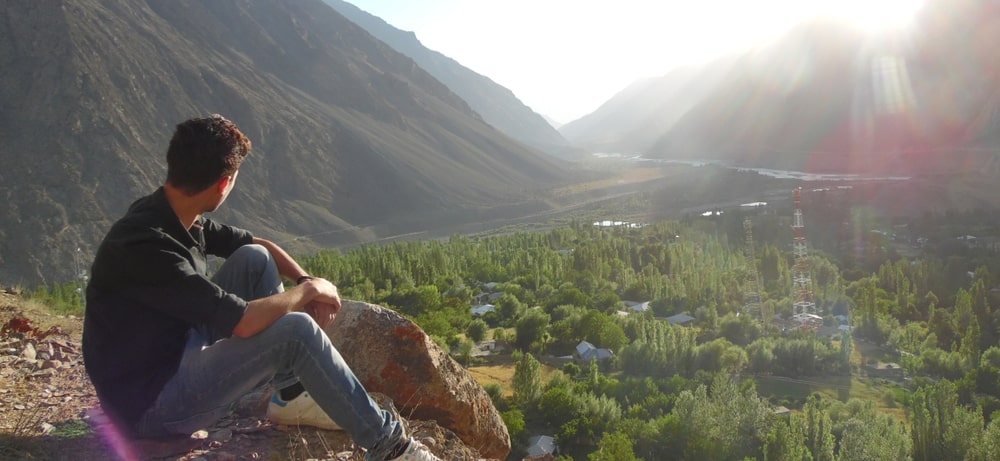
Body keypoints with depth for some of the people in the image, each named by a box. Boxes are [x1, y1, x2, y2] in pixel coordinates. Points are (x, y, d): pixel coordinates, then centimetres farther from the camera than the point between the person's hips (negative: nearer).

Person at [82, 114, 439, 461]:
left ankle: (292, 394, 6)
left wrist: (307, 281, -4)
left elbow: (259, 245, 13)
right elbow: (244, 322, -32)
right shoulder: (145, 246, -29)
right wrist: (307, 290, -15)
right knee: (296, 330, -24)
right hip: (148, 404, -9)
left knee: (254, 259, 4)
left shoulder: (181, 218, -2)